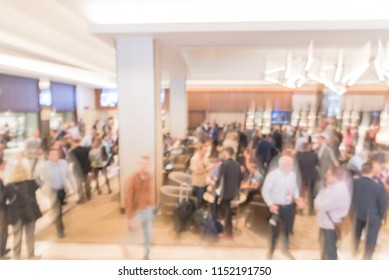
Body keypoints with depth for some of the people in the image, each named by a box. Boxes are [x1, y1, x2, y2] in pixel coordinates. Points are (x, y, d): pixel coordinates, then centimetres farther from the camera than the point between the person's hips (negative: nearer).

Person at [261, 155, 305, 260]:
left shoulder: (292, 174, -5)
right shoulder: (273, 175, -19)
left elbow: (295, 188, 10)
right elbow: (265, 191, -16)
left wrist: (297, 198, -7)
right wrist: (270, 204, -24)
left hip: (289, 206, 5)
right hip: (276, 206, -5)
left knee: (288, 229, 20)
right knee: (275, 230, 9)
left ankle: (286, 249, 48)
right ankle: (271, 251, 35)